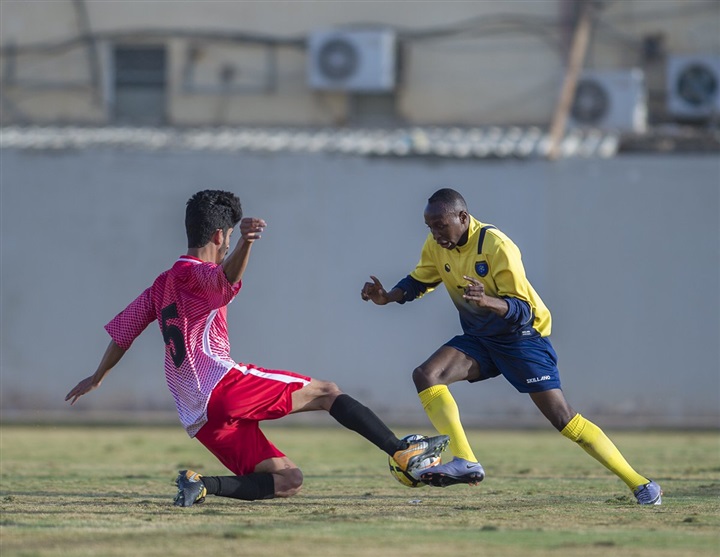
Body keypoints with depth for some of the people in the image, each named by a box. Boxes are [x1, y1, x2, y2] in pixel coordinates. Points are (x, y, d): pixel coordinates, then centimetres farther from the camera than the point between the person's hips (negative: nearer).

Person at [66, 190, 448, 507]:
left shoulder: (162, 285, 23)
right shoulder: (194, 274, -3)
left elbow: (123, 330, 32)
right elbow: (226, 280, -29)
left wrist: (98, 377, 46)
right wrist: (245, 245, -50)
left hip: (198, 417, 8)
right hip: (223, 384, -8)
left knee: (287, 482, 4)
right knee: (326, 393, -2)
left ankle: (202, 485, -12)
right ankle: (403, 452, -15)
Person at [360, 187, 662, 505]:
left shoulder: (496, 246, -25)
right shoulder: (437, 246, -5)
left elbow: (523, 311, -26)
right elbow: (419, 281, 13)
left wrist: (488, 301, -46)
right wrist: (387, 297, -6)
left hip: (521, 336, -7)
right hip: (478, 338, 7)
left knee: (563, 419, -12)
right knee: (425, 375, -18)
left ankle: (638, 483, -4)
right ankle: (465, 463, -23)